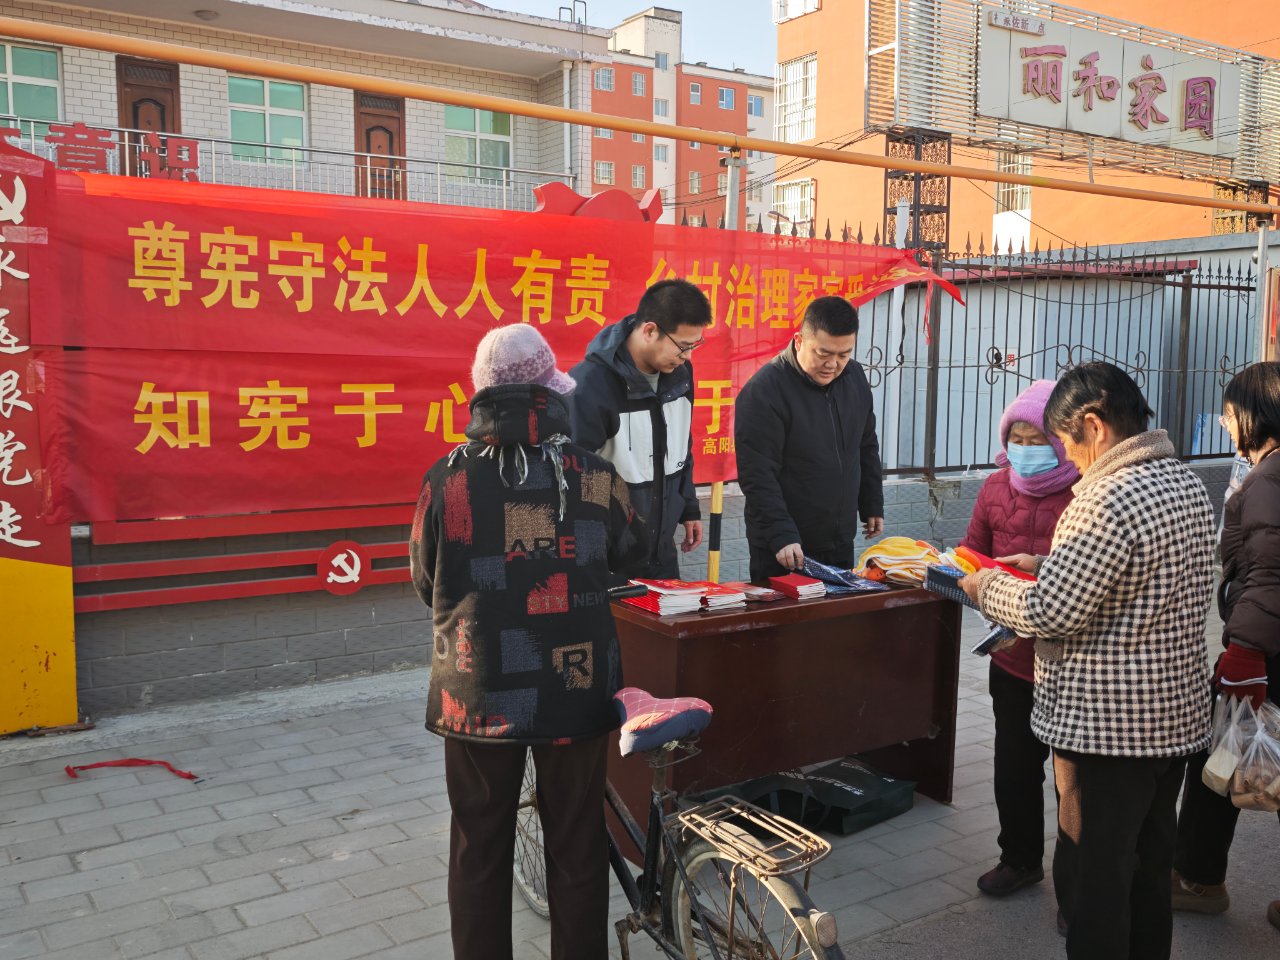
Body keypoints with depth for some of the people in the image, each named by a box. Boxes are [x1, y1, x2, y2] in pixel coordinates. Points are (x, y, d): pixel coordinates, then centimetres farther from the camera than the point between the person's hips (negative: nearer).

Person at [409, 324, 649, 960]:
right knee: (577, 851, 17)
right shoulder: (596, 476, -8)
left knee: (479, 852, 17)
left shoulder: (445, 480, -10)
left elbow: (426, 585, 3)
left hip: (476, 696, 0)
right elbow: (631, 552, 10)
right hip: (576, 692, 1)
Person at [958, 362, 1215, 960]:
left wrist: (988, 588, -5)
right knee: (1150, 865, 22)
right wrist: (1046, 567, 14)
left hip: (1107, 725, -9)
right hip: (1178, 716, 9)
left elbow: (1050, 612, -23)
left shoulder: (1108, 500, -23)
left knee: (1094, 876, 4)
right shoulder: (1187, 484, 7)